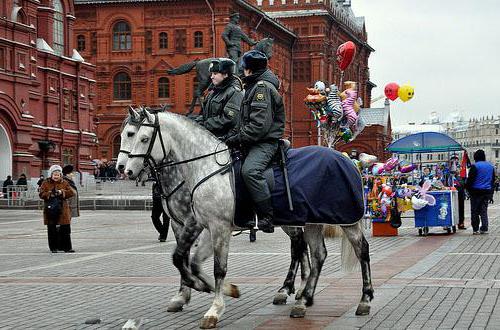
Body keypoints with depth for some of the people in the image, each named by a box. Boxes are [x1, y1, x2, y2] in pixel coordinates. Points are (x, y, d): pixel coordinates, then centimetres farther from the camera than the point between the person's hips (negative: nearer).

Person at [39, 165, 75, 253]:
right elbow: (41, 194, -6)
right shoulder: (46, 183, 5)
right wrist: (50, 194, -21)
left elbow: (71, 192, -2)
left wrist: (62, 192, -16)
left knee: (65, 229, 3)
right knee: (52, 230, 2)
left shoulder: (64, 183, 9)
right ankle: (53, 248, 11)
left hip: (63, 210, 1)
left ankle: (67, 247, 11)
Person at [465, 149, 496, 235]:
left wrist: (467, 188, 2)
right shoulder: (490, 166, 12)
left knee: (475, 211, 2)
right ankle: (484, 228, 4)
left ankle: (475, 229, 2)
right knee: (484, 210, 10)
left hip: (476, 191, -5)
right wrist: (491, 194, 21)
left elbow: (470, 180, -12)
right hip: (487, 191, 5)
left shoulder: (475, 166, -9)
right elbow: (493, 180, 17)